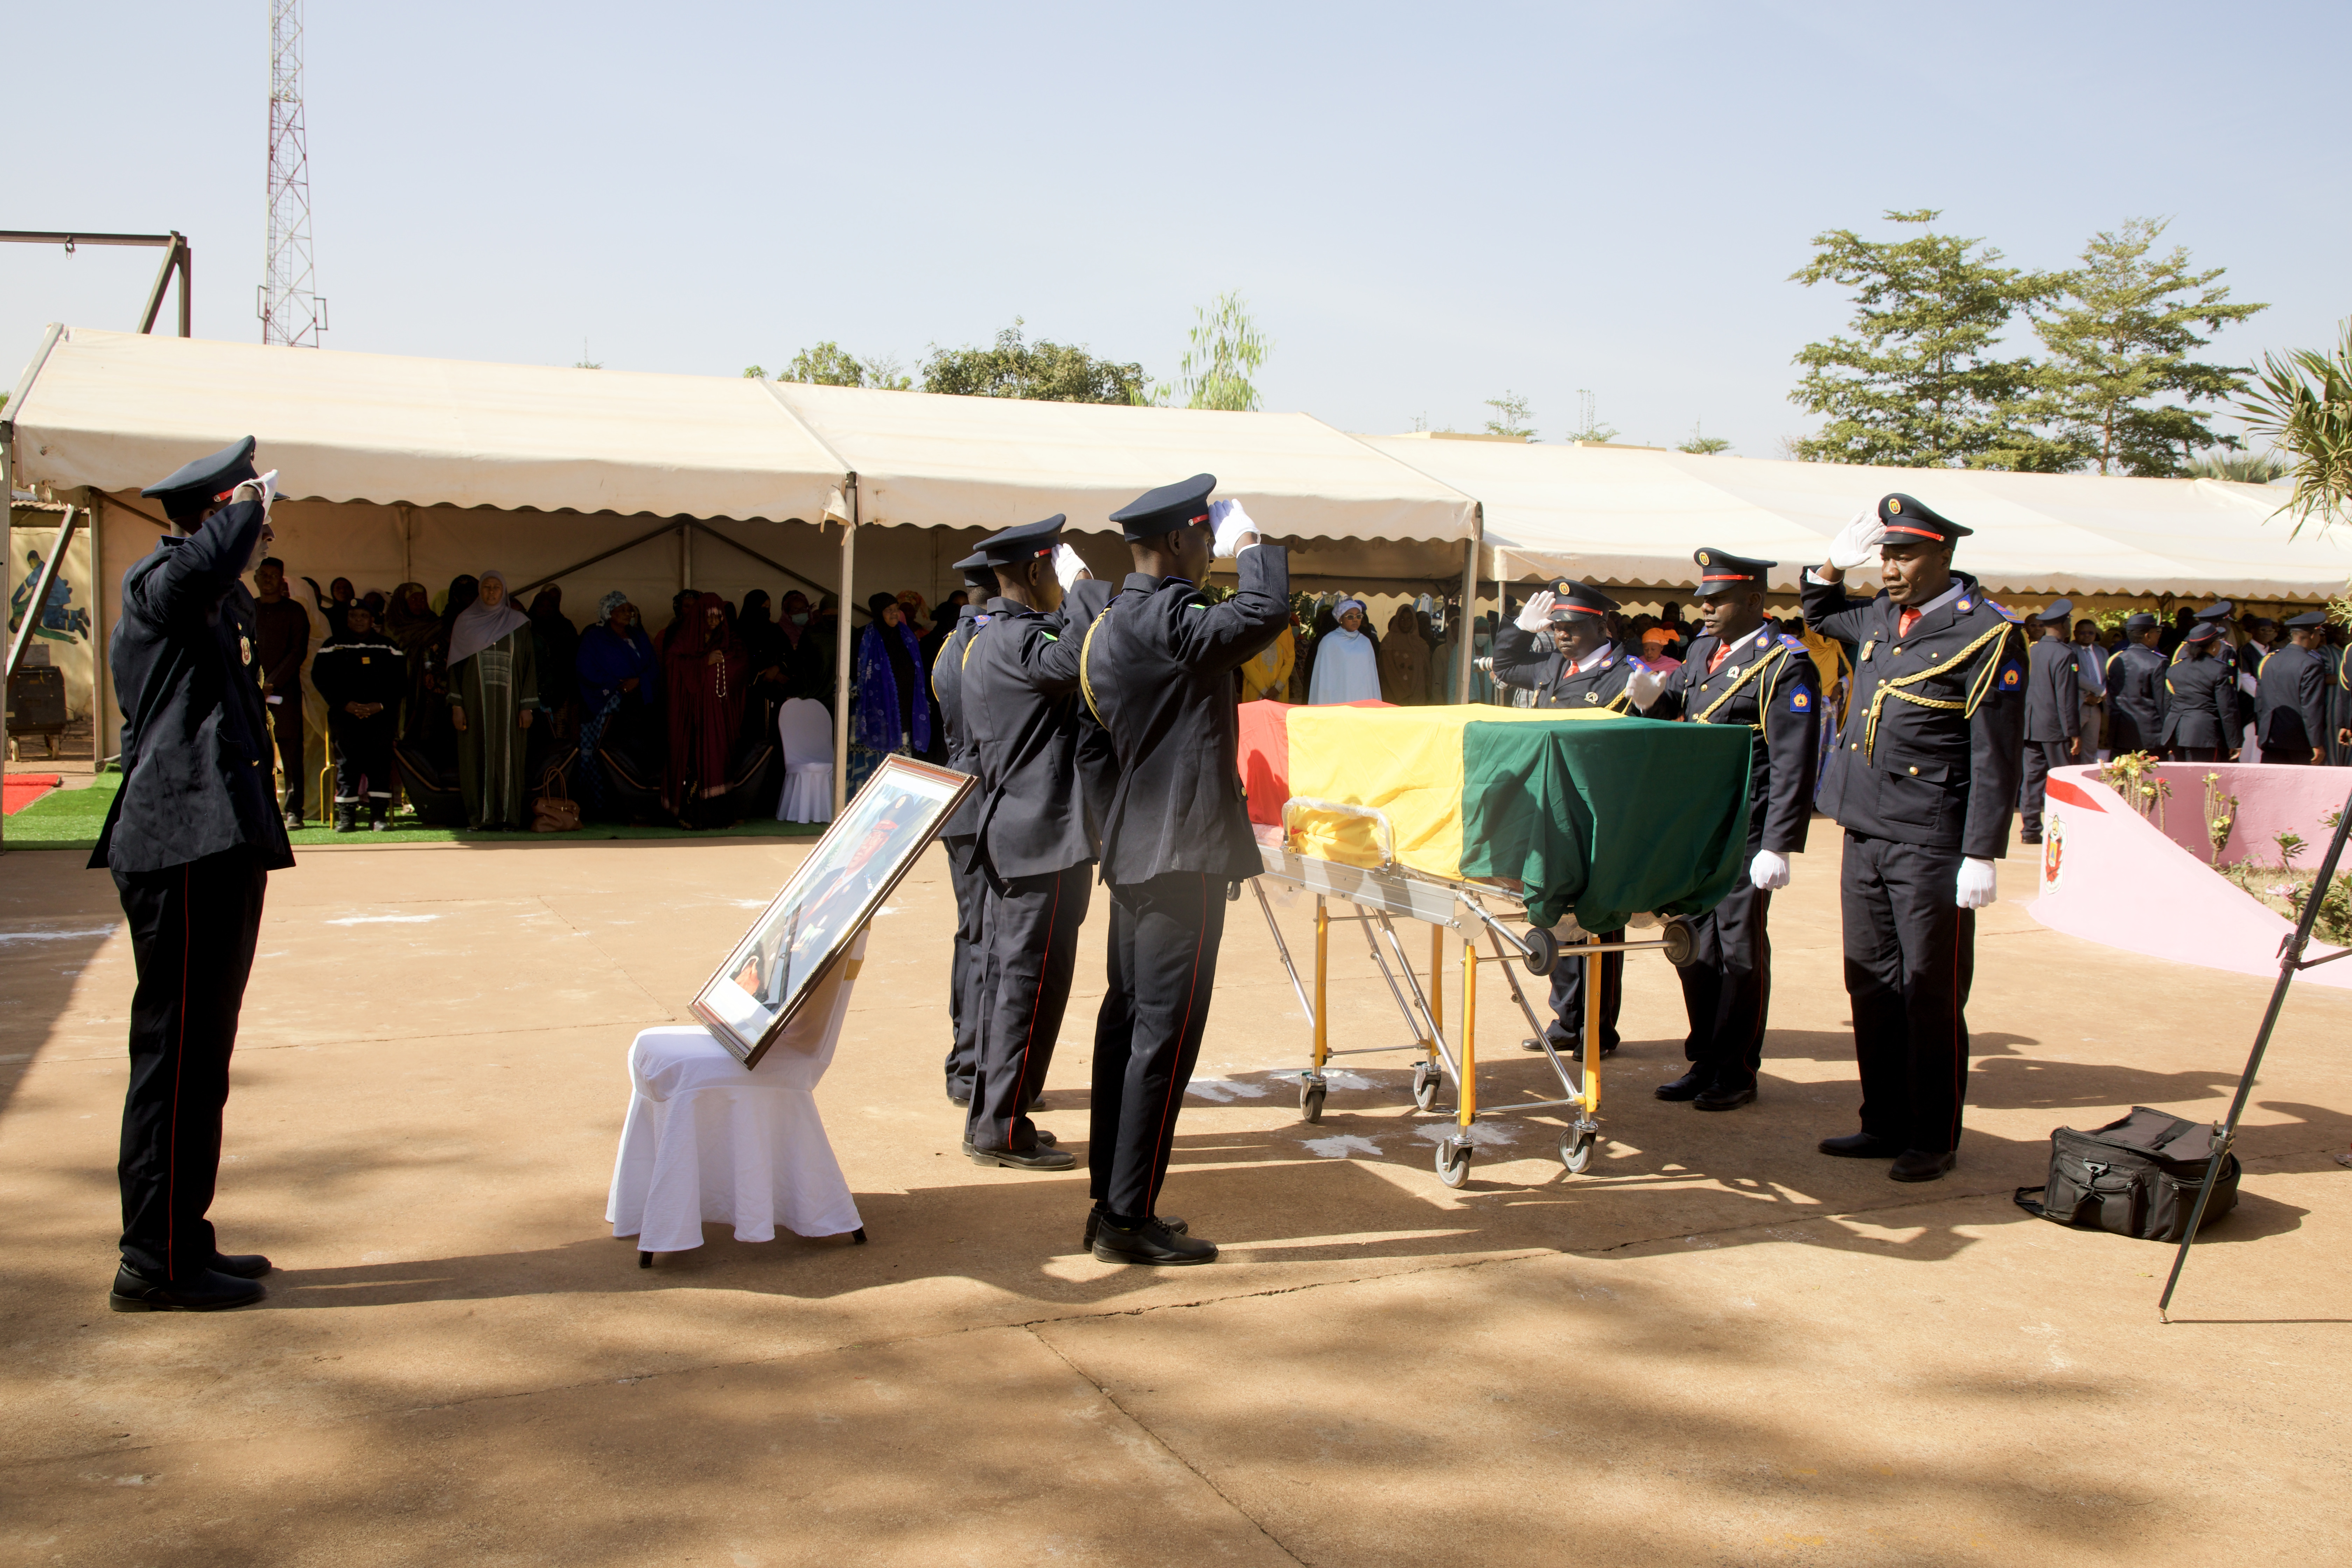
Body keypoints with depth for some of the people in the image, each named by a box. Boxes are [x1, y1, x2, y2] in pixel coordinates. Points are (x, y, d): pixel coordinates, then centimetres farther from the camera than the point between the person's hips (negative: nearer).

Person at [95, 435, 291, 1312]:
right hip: (185, 850, -11)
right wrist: (245, 507, -18)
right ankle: (156, 1264, -2)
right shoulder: (158, 584, -8)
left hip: (218, 847, 11)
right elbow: (202, 566, -32)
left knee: (196, 1051, 14)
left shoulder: (220, 603, 22)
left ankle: (181, 1241, 23)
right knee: (178, 1051, -7)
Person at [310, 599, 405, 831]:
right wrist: (346, 704, -7)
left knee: (380, 758, -12)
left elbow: (399, 681, 9)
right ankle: (346, 815, -7)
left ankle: (379, 815, -12)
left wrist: (380, 705, -7)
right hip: (344, 713, 0)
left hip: (380, 714, 0)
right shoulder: (333, 646, 13)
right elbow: (320, 678, 5)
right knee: (346, 760, -9)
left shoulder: (388, 647, 15)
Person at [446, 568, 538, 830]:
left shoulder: (518, 622, 7)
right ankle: (479, 817, 1)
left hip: (507, 700, 0)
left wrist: (527, 706, -2)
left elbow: (529, 665, 5)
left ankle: (509, 816, 0)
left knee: (507, 755, -3)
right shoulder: (465, 622, 8)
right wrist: (456, 705, -3)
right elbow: (455, 665, 6)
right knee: (476, 756, -2)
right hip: (475, 699, 0)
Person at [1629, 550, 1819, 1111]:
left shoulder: (1785, 665, -11)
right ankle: (1704, 1063, 24)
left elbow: (1793, 767, -15)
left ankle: (1737, 1073, 14)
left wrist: (1778, 847, -19)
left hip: (1745, 834, -7)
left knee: (1740, 950, 2)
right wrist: (1651, 695, -1)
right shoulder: (1701, 651, 12)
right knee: (1696, 948, 12)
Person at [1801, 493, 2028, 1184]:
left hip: (1931, 848, -7)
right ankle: (1885, 1124, 24)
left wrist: (1981, 857, -16)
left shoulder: (1987, 633, -9)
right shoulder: (1881, 618, 11)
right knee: (1873, 987, 12)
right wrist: (1837, 558, 15)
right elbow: (1820, 613, 35)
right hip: (1865, 838, 7)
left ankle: (1935, 1140, 13)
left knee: (1930, 995, 1)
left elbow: (1996, 758, -12)